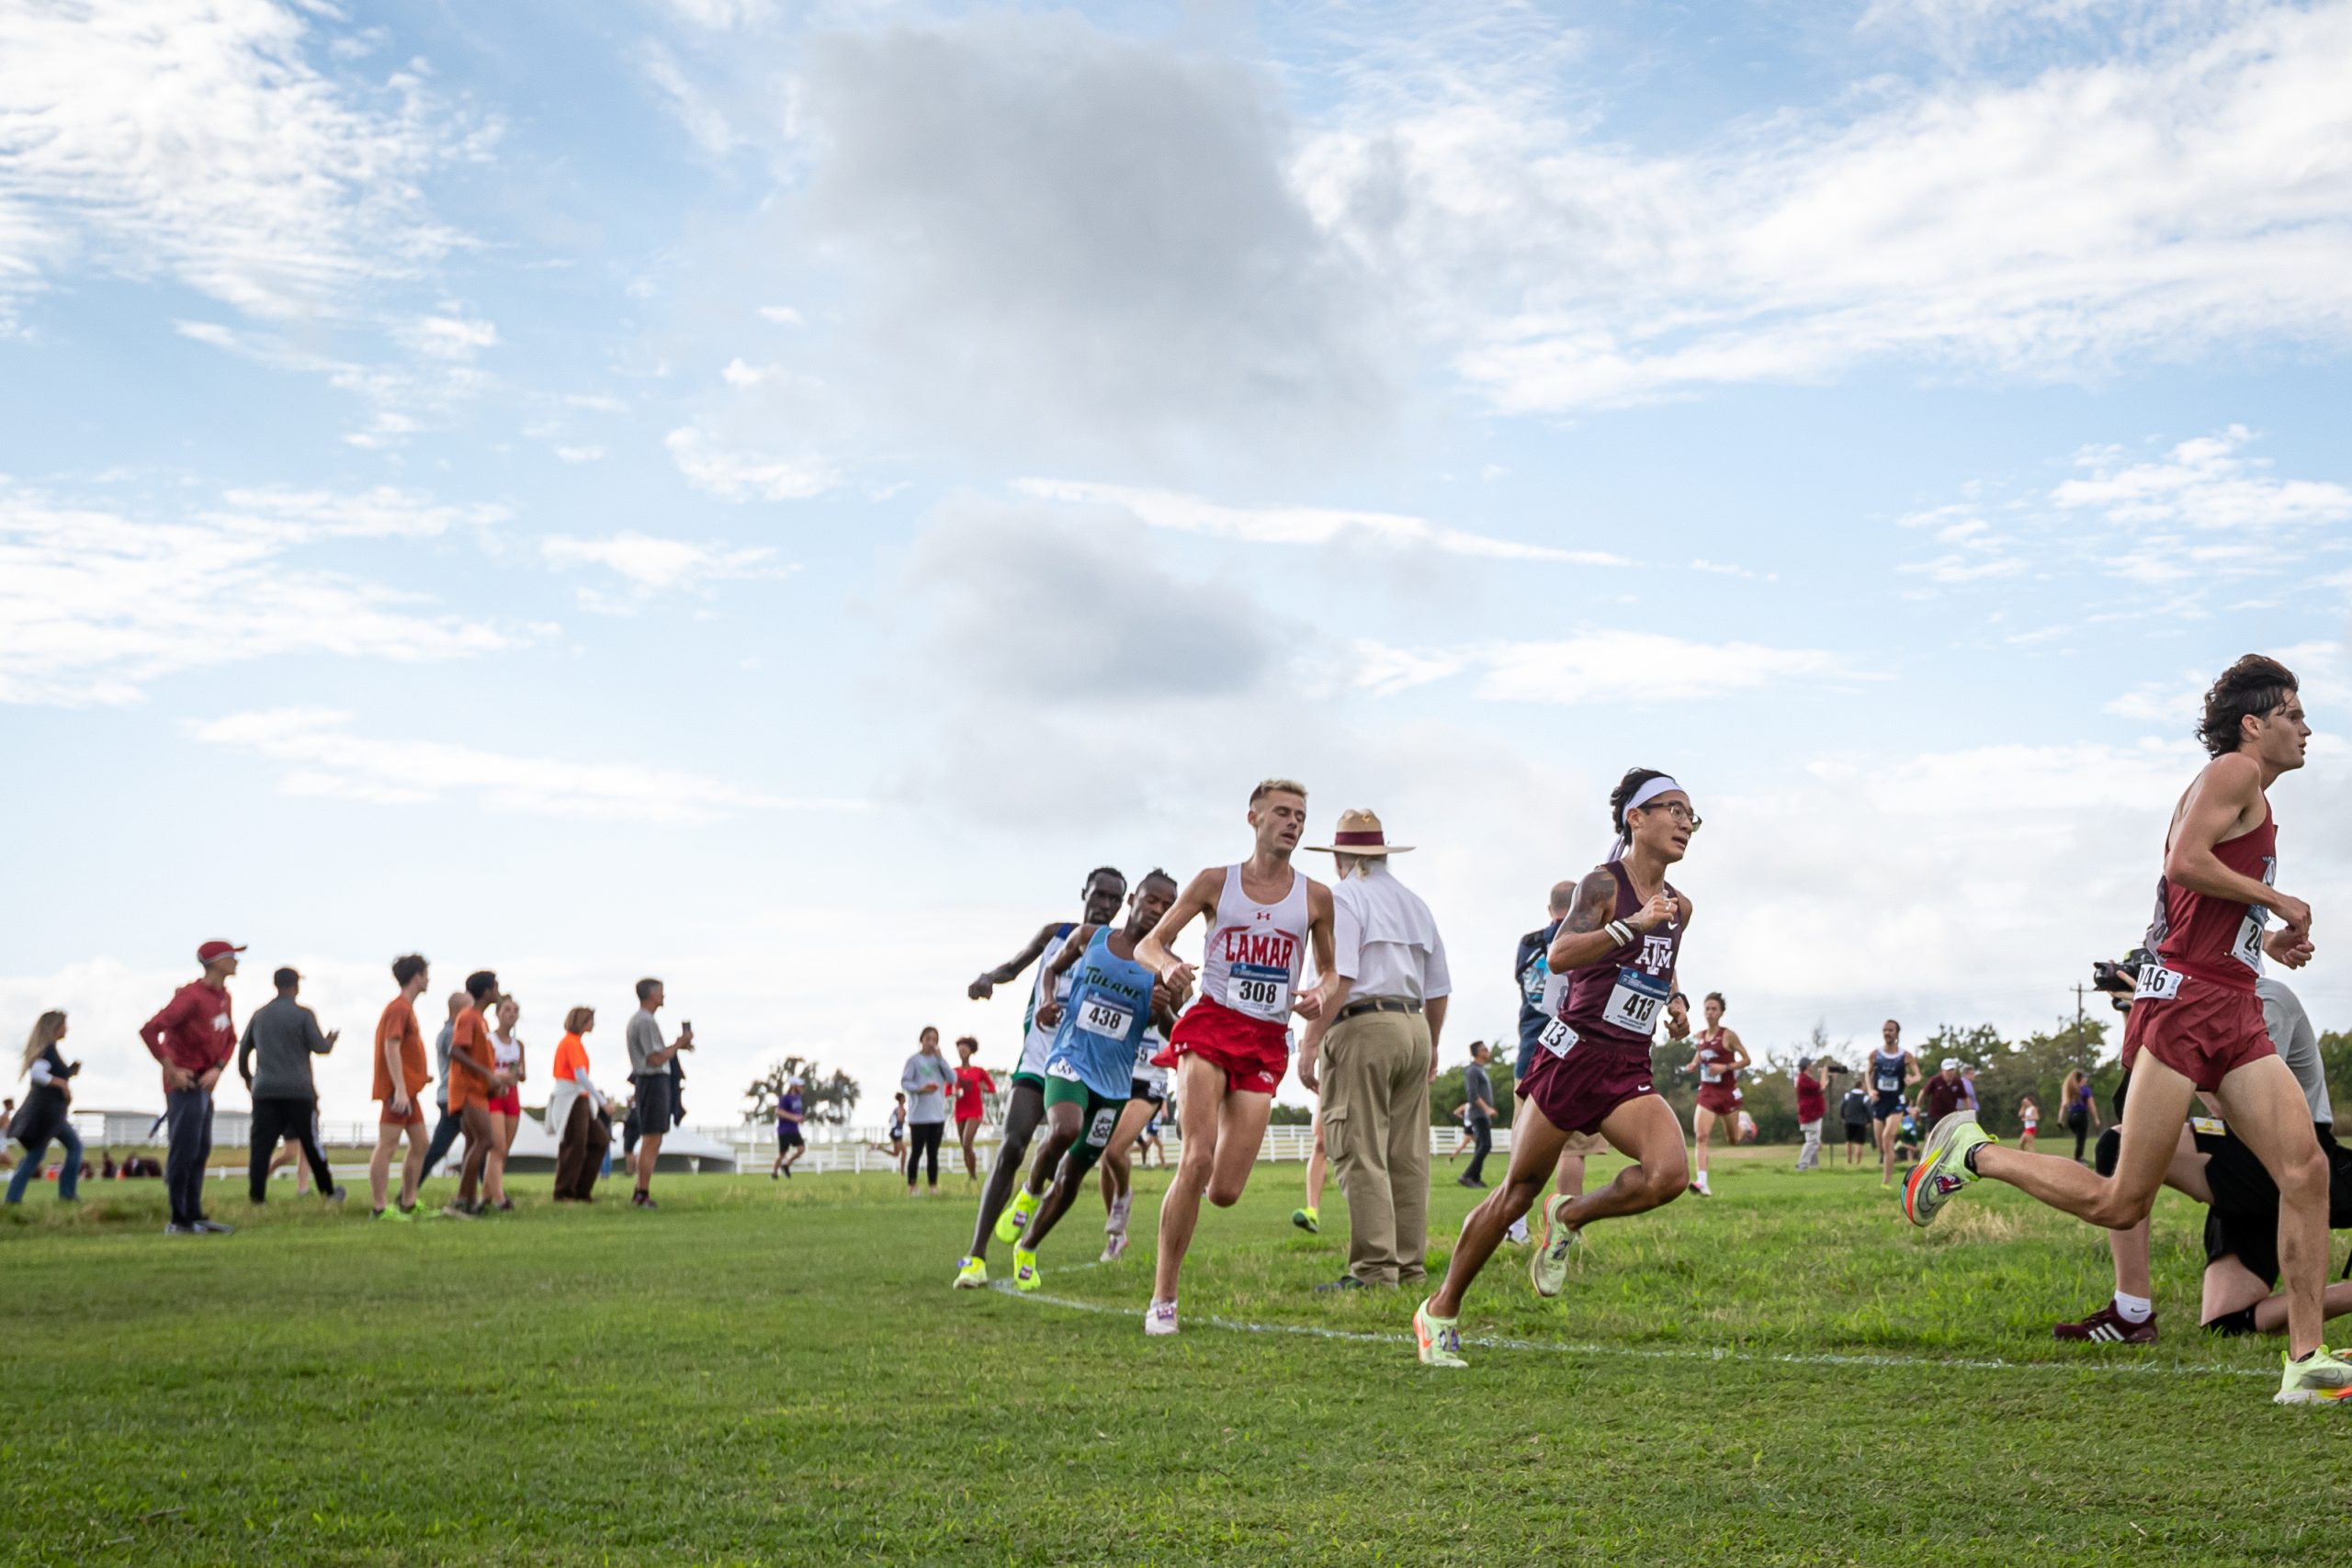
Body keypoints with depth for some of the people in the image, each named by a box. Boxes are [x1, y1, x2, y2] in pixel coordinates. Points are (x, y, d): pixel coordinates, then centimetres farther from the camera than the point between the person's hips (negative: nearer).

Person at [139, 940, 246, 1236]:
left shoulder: (222, 995, 11)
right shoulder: (191, 997, -17)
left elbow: (230, 1038, 18)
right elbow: (149, 1030, -23)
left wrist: (218, 1068, 0)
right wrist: (171, 1070, -20)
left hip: (205, 1085, 9)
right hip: (185, 1084, -9)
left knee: (201, 1152, 13)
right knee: (184, 1153, -6)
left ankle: (194, 1216, 20)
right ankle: (179, 1221, -1)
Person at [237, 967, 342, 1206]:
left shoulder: (259, 1015, 11)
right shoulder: (303, 1014, -4)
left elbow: (243, 1049, 17)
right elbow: (319, 1047, -5)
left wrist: (247, 1077, 30)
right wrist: (331, 1039, 16)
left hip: (264, 1090, 3)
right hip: (298, 1090, -3)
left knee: (261, 1144, -2)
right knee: (311, 1143, 6)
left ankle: (256, 1195, -10)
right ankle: (328, 1191, 14)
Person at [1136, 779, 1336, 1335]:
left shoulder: (1316, 897, 8)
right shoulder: (1216, 882, 5)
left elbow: (1331, 974, 18)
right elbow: (1147, 944, 6)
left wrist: (1319, 999, -5)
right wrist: (1167, 965, -17)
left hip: (1267, 1042, 2)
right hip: (1211, 1023, -2)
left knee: (1225, 1192, -6)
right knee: (1197, 1158, -22)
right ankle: (1162, 1299, -12)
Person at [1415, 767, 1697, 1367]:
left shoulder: (1678, 907, 12)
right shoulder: (1604, 883, -9)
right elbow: (1559, 956, -25)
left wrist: (1670, 1002, 14)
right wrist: (1632, 924, -33)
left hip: (1629, 1071, 6)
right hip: (1573, 1054, -5)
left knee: (1670, 1174, -21)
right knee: (1518, 1192, 2)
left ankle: (1569, 1217, 5)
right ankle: (1441, 1310, 18)